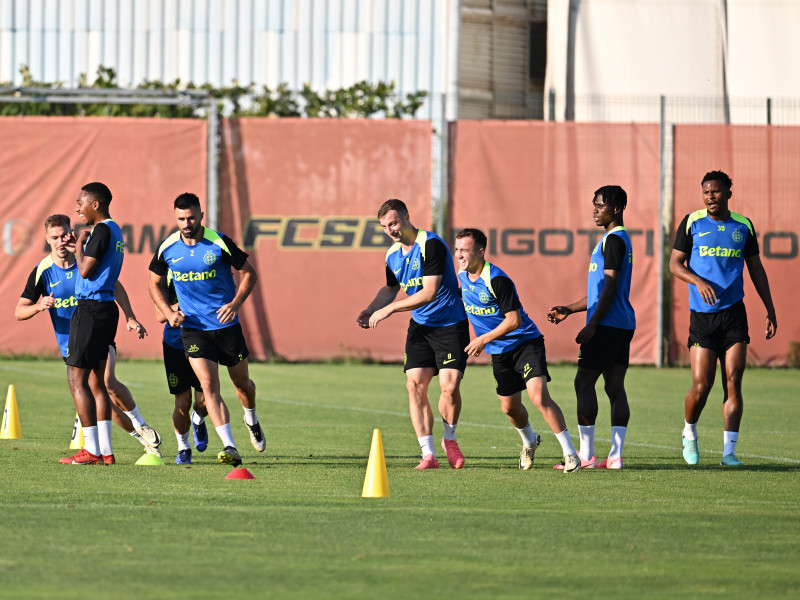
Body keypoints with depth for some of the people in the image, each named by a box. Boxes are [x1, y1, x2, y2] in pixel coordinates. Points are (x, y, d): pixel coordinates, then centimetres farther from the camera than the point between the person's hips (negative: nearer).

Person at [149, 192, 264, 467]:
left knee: (241, 382, 13)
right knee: (208, 384, -17)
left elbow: (249, 273, 1)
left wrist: (235, 303, -13)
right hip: (192, 328, 0)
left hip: (226, 324, 0)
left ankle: (251, 420, 47)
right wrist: (168, 313, -2)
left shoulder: (219, 243, -10)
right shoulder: (167, 249, -3)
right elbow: (155, 283, 13)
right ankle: (230, 448, -21)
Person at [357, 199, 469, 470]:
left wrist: (388, 309, -23)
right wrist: (371, 310, 6)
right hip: (420, 326, 6)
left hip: (451, 324, -6)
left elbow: (429, 292, -25)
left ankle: (449, 439, 13)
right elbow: (391, 288, 25)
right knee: (415, 384, -8)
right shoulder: (393, 255, 5)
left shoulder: (431, 245, -19)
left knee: (449, 386, -15)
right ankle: (428, 454, -3)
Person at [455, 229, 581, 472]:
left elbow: (514, 320, -24)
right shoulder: (463, 276, 2)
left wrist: (484, 339, -22)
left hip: (526, 342, -8)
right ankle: (529, 441, 42)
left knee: (539, 397, -22)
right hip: (499, 352, 8)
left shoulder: (496, 280, -23)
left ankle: (570, 453, -15)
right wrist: (479, 340, 21)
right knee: (510, 407, 12)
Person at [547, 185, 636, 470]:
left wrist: (592, 325, -18)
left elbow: (610, 287, -17)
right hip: (623, 326, 10)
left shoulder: (613, 239, -11)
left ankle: (586, 455, -7)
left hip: (607, 325, -10)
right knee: (615, 387, 5)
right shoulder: (618, 238, 20)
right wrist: (569, 310, 24)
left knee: (584, 383, -6)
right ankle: (615, 455, 1)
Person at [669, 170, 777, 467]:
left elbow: (756, 269, 15)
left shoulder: (743, 226, 8)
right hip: (702, 316, -2)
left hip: (734, 313, 2)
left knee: (733, 384, -6)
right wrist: (699, 282, -17)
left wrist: (770, 309, 11)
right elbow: (675, 264, 2)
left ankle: (729, 451, -3)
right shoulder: (692, 223, 2)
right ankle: (689, 435, 22)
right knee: (701, 386, -5)